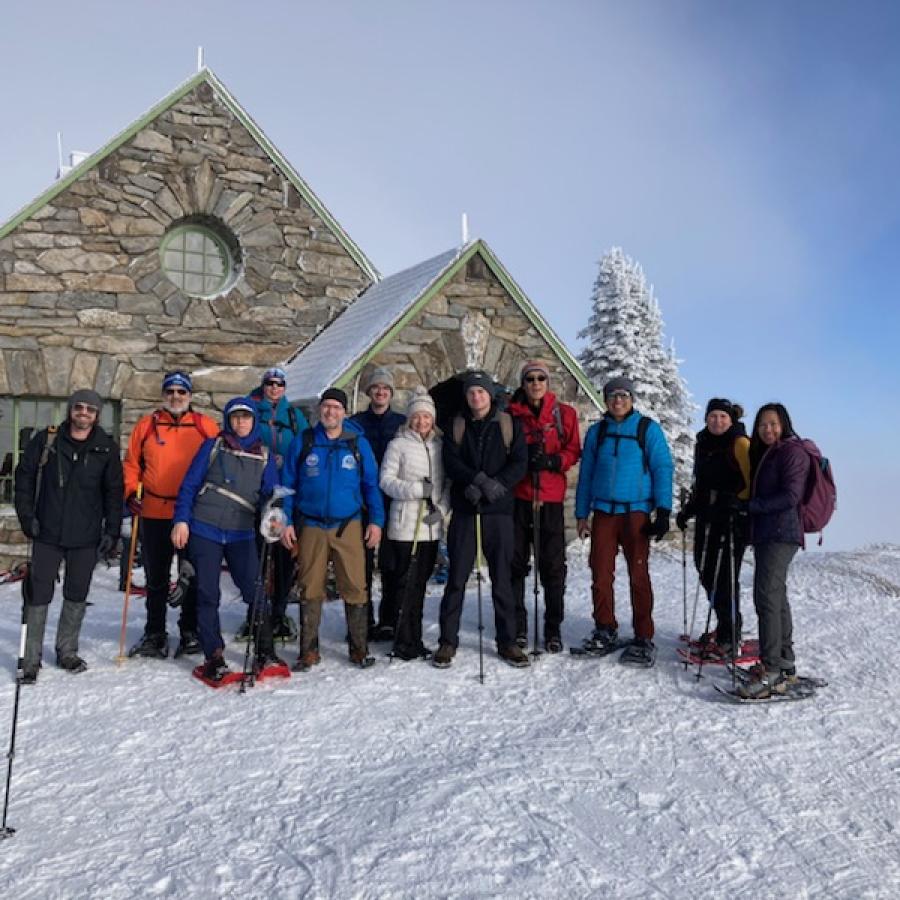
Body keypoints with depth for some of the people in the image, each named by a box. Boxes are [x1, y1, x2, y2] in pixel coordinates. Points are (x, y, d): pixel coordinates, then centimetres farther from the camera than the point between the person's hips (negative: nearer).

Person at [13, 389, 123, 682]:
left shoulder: (107, 448, 1)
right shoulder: (46, 440, 0)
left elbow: (114, 492, 3)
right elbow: (24, 476, 6)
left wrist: (112, 531, -1)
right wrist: (27, 516, -2)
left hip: (86, 537, 1)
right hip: (47, 534, -1)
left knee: (76, 596, 11)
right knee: (39, 595, 1)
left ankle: (67, 651, 27)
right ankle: (31, 658, 12)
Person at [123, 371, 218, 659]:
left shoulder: (206, 426, 2)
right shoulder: (147, 425, 6)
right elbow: (131, 463, 10)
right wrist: (131, 493, -2)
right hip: (154, 514, 1)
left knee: (193, 578, 8)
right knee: (156, 578, 11)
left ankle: (190, 632, 22)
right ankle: (155, 635, 23)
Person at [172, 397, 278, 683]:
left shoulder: (264, 455, 9)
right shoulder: (212, 447, 4)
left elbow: (270, 494, 6)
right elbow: (189, 485, 3)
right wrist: (181, 520, -5)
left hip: (242, 533, 1)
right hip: (204, 530, -1)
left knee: (255, 591, -5)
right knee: (208, 594, 4)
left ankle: (265, 652, 8)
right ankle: (213, 657, 14)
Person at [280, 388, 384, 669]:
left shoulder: (359, 443, 4)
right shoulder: (302, 442, 4)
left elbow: (371, 484, 6)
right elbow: (288, 484, 7)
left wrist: (376, 520, -1)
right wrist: (286, 521, 1)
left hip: (348, 525, 0)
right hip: (310, 526, 1)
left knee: (355, 587, -4)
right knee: (311, 588, 6)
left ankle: (359, 648, 10)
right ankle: (309, 650, 17)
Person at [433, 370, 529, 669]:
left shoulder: (508, 424, 7)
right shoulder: (457, 426, 9)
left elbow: (519, 463, -2)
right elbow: (451, 462, -4)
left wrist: (496, 486, -17)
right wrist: (480, 480, -18)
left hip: (498, 510, 0)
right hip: (464, 510, 1)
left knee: (502, 578, 5)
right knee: (456, 577, 3)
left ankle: (507, 641, 15)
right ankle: (448, 641, 12)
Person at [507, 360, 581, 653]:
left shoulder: (565, 413, 7)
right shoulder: (511, 413, 5)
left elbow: (573, 451, 5)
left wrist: (551, 460, -14)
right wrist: (523, 457, -13)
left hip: (551, 498, 0)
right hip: (518, 497, 0)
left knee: (553, 565, 2)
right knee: (515, 562, 4)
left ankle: (553, 628, 13)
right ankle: (517, 626, 16)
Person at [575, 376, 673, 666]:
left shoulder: (648, 428, 2)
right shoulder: (596, 431, 12)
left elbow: (662, 469, -2)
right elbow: (586, 474, 14)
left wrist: (663, 510, -10)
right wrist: (582, 513, 10)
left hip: (636, 511, -3)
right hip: (603, 512, 3)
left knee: (638, 574, 0)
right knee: (600, 573, 3)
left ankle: (643, 638, 7)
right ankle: (606, 631, 17)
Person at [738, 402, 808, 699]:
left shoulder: (792, 451, -6)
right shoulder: (763, 454, 21)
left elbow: (790, 496, -15)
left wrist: (753, 505, -14)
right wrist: (751, 506, 7)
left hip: (781, 534, -9)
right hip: (764, 534, 9)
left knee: (766, 597, -16)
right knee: (776, 597, 13)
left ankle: (772, 671, -16)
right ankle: (785, 664, 21)